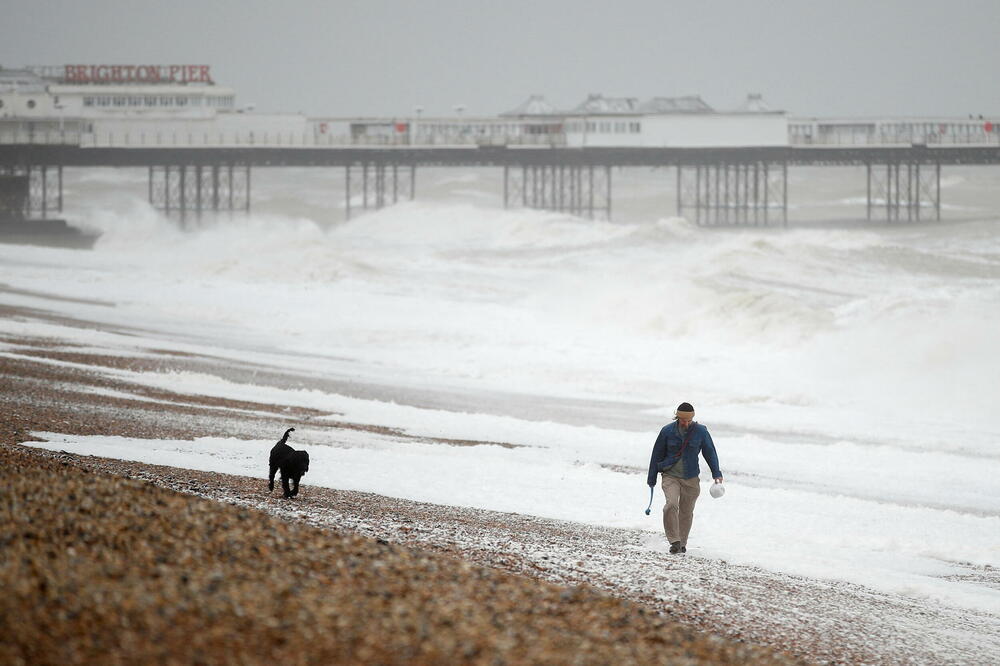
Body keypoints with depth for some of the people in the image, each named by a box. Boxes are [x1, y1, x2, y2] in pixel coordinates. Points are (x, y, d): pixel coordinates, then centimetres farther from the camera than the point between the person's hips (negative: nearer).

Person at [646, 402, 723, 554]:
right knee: (671, 504, -23)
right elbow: (657, 455, 6)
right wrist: (651, 479, 9)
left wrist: (716, 474, -3)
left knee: (686, 512, 8)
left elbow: (710, 453, 7)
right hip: (670, 476, -1)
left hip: (691, 479, 1)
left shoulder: (701, 432, -2)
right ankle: (674, 541, -19)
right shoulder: (667, 431, -3)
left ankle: (682, 543, 25)